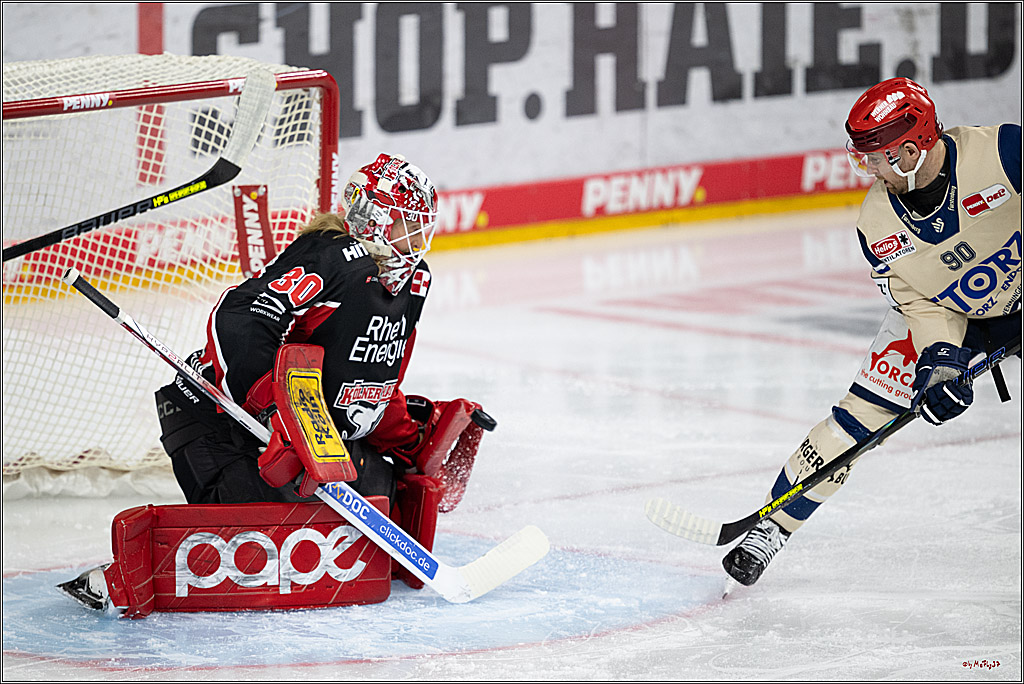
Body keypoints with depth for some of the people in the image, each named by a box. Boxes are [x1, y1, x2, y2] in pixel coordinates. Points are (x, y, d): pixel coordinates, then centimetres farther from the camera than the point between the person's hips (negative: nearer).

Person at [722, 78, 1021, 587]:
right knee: (860, 413, -7)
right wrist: (940, 359, -33)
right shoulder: (876, 224, -19)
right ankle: (772, 527, 3)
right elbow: (920, 303, -15)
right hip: (941, 313, 2)